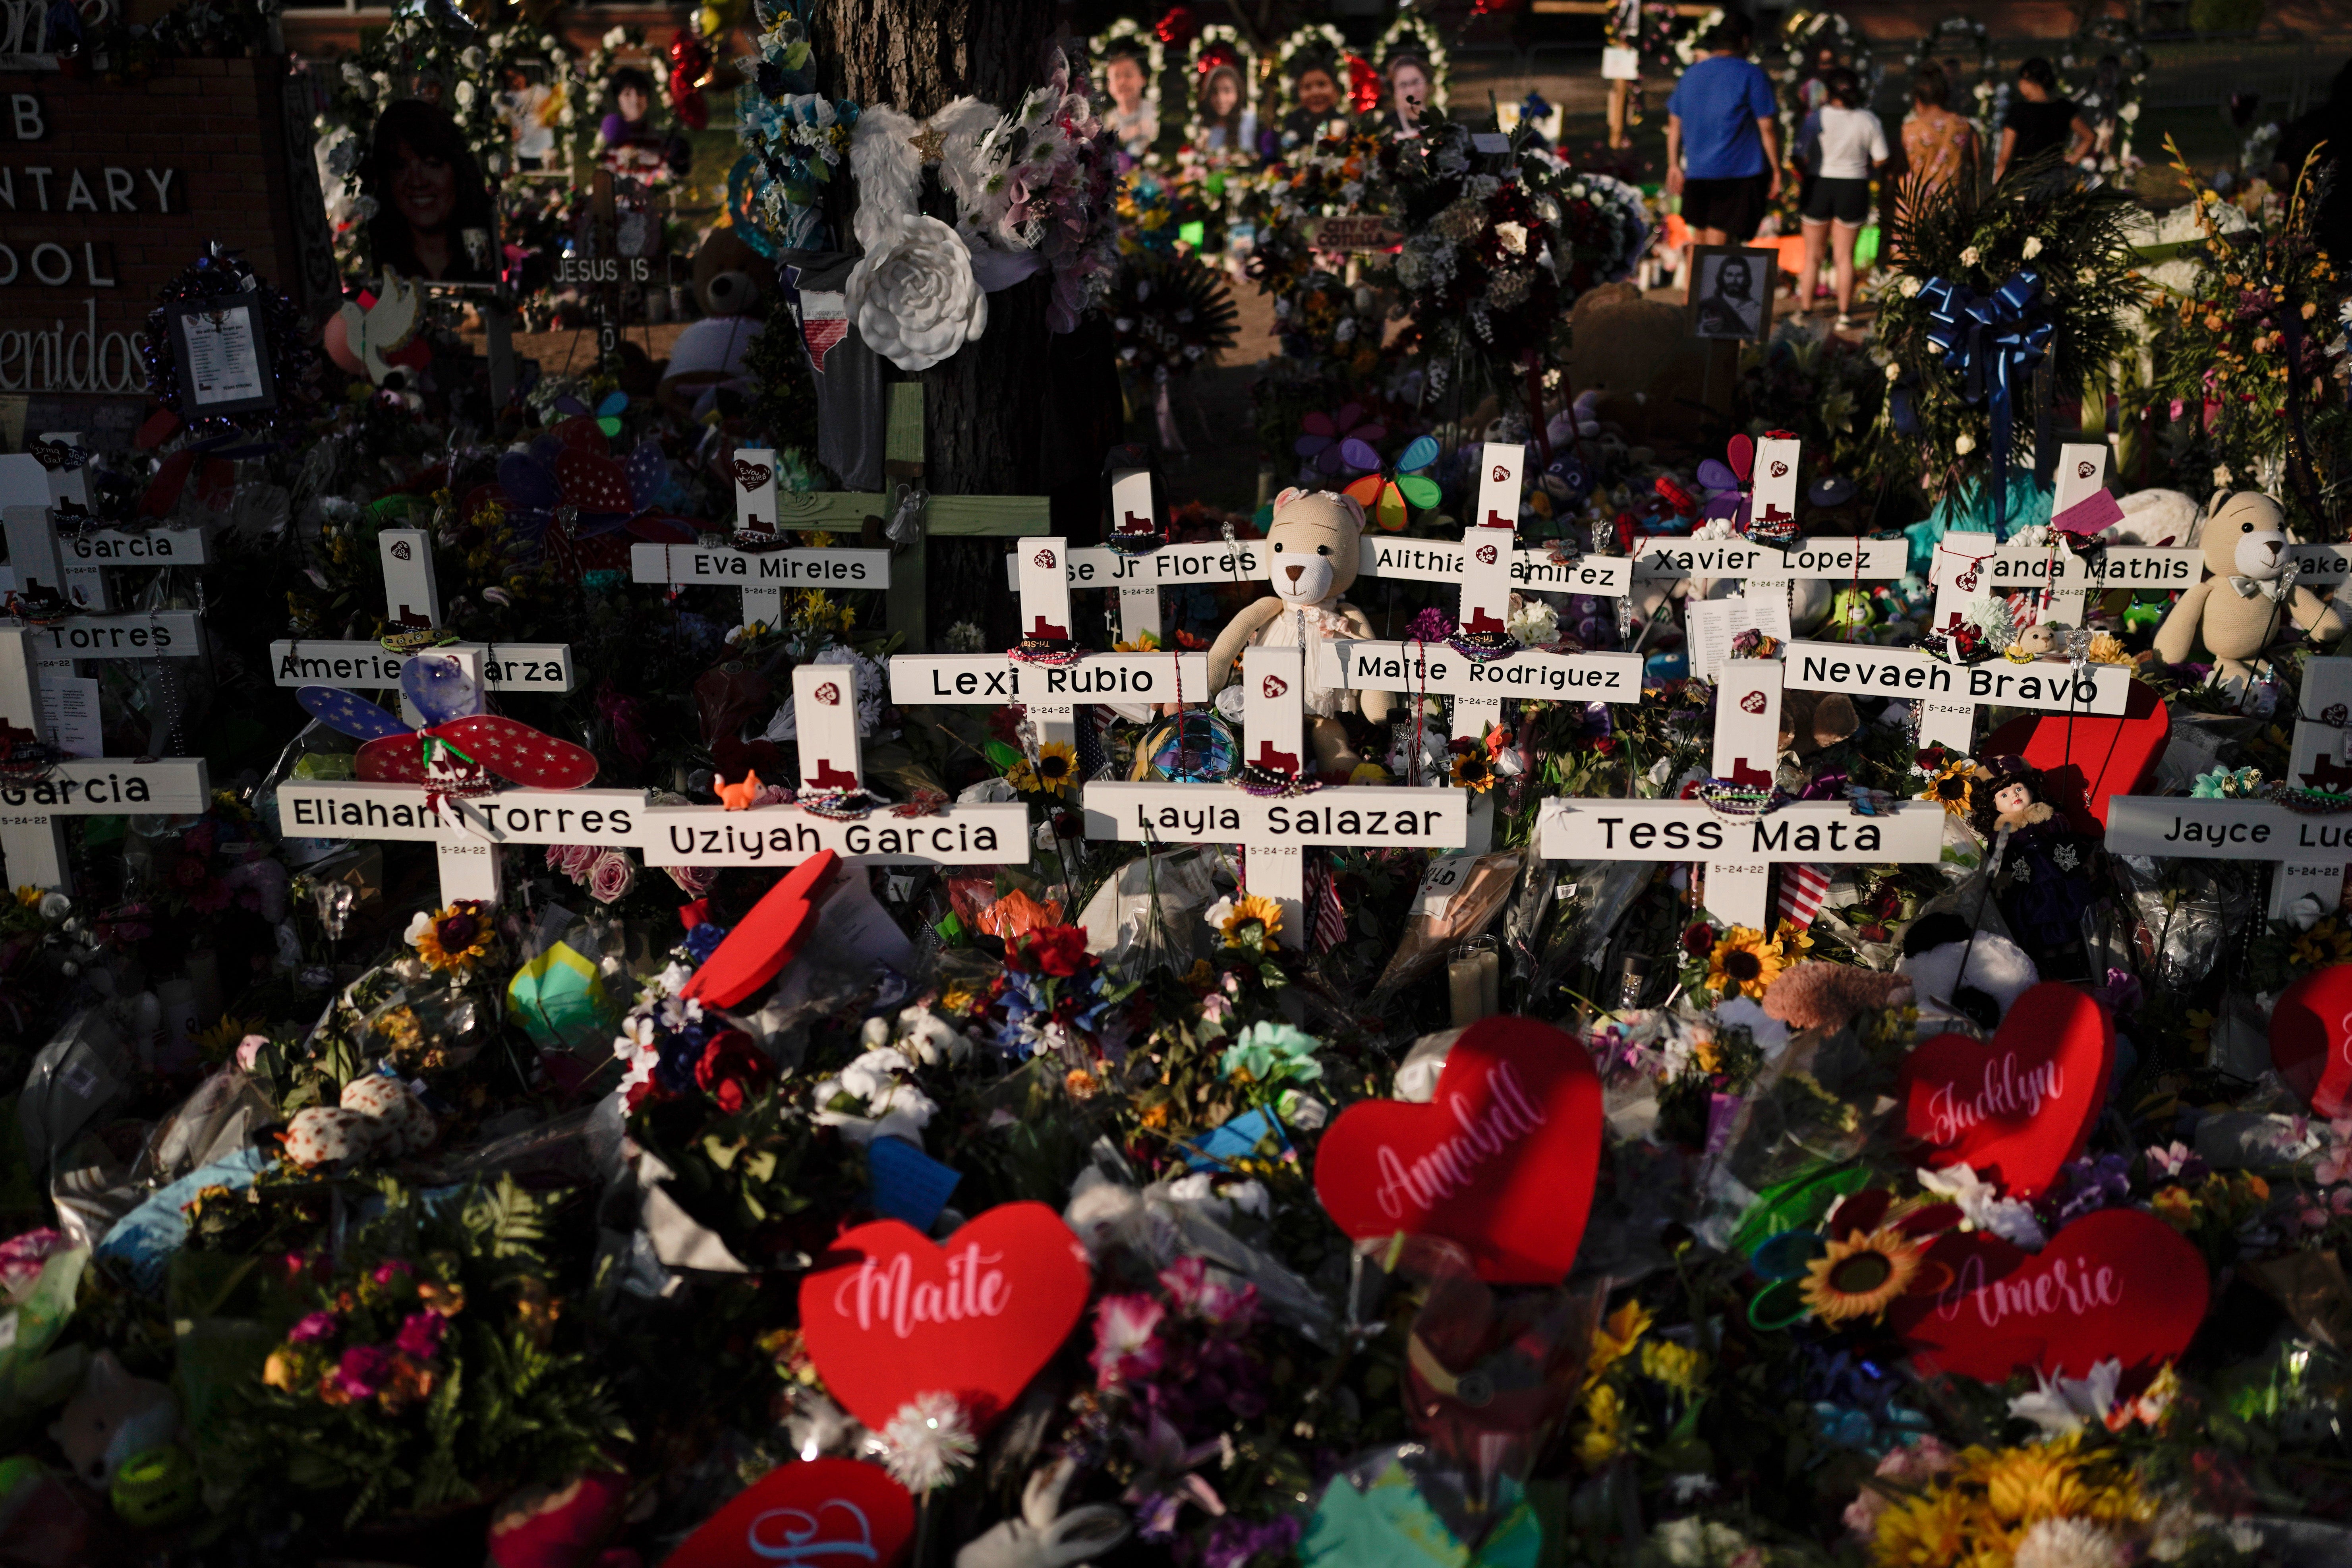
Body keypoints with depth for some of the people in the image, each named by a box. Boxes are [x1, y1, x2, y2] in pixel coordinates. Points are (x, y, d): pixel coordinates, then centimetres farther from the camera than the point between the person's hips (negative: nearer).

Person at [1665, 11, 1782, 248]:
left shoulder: (1691, 74, 11)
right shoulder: (1752, 75, -6)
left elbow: (1674, 124, 14)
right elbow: (1767, 127, -8)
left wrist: (1674, 166, 20)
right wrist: (1776, 170, -2)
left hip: (1696, 173, 5)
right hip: (1739, 173, -5)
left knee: (1701, 240, 17)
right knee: (1720, 242, -6)